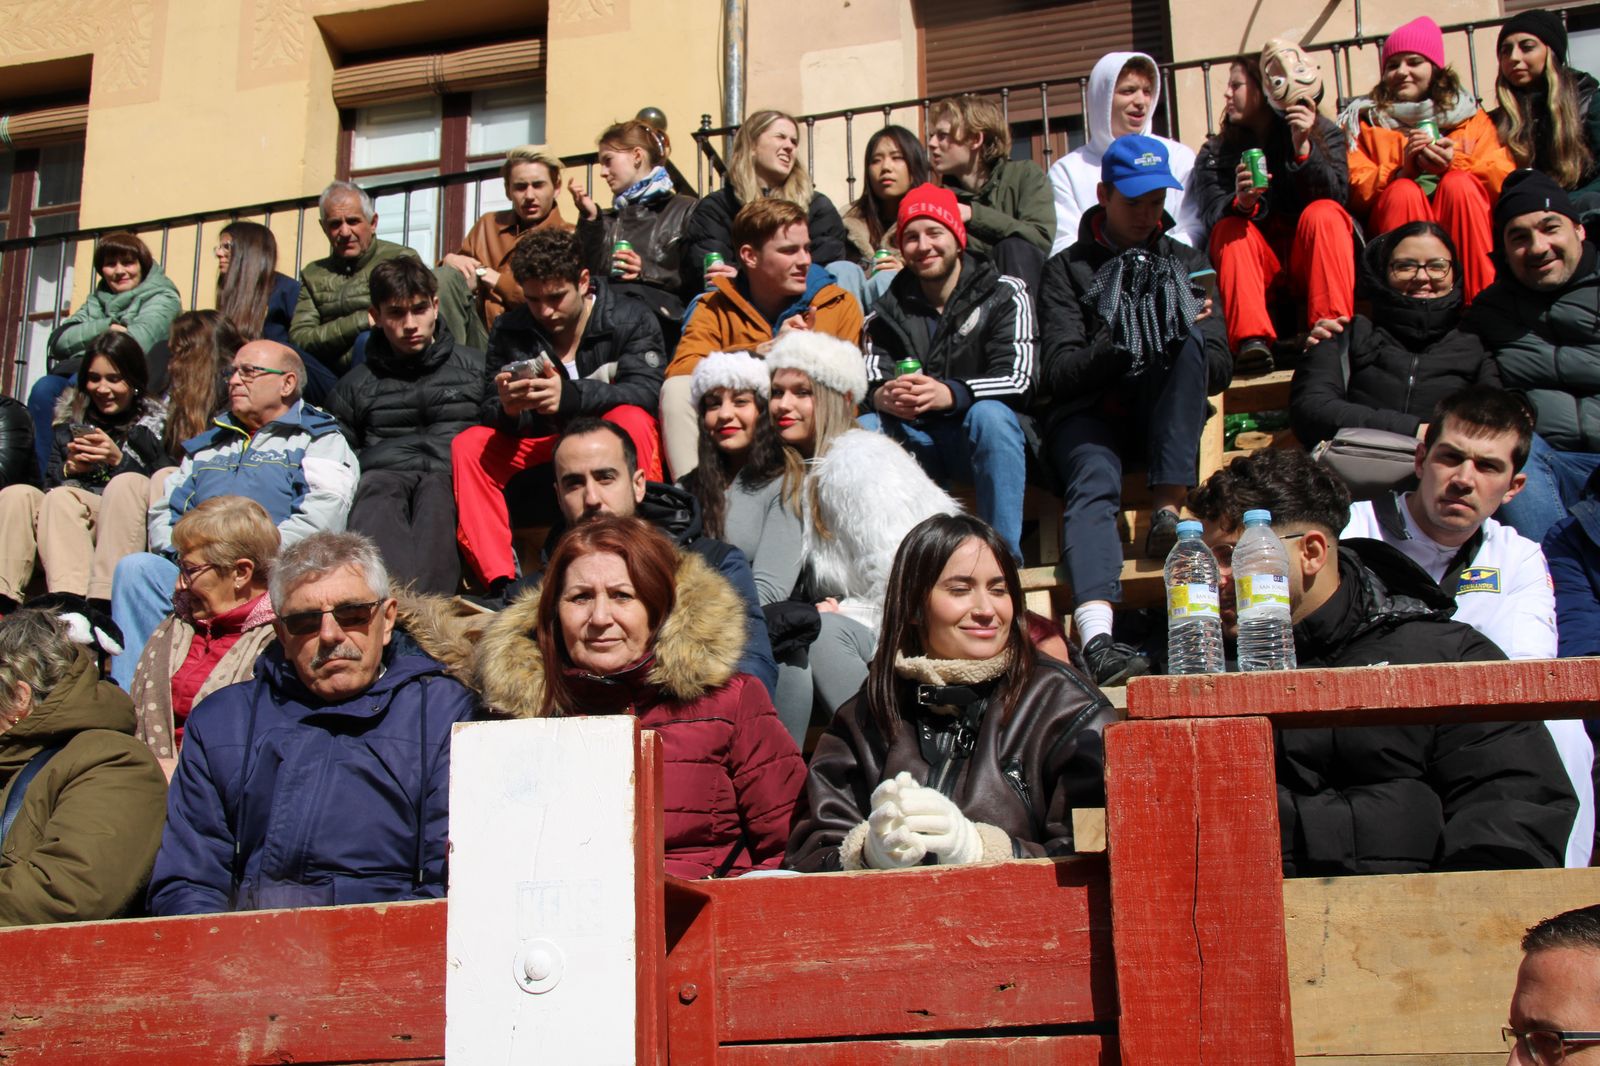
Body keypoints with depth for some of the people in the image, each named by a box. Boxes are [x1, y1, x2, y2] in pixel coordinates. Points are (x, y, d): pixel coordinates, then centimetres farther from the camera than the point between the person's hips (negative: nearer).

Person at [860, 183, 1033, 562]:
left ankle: (1004, 556, -31)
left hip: (986, 439, -3)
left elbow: (1018, 379, -16)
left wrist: (950, 394, -34)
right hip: (916, 440, 3)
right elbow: (870, 382, -4)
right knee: (861, 430, -24)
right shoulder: (889, 310, 8)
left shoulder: (1004, 295, -2)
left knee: (989, 413, -35)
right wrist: (882, 397, -31)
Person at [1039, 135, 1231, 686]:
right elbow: (1057, 373, -4)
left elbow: (1220, 371, 9)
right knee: (1094, 482, -35)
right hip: (1089, 414, -2)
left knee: (1190, 344, -28)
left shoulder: (1187, 263, 18)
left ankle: (1168, 512, -34)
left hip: (1161, 418, 2)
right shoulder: (1067, 269, 10)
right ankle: (1096, 639, -56)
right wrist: (1117, 348, -22)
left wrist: (1187, 337, -13)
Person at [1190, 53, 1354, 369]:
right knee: (1230, 228, -24)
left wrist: (1302, 147, -24)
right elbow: (1211, 215, -9)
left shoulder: (1323, 132, 5)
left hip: (1313, 262, -1)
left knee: (1324, 214, -26)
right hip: (1260, 270, 1)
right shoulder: (1215, 152, 10)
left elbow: (1336, 196, -12)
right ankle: (1251, 340, -42)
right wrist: (1241, 203, -31)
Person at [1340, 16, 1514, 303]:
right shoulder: (1364, 120, 16)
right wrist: (1401, 167, -14)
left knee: (1458, 183, -26)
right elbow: (1355, 192, 1)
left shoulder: (1470, 116, 17)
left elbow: (1505, 180, 2)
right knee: (1404, 191, -28)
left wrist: (1457, 164, -14)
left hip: (1463, 233, 1)